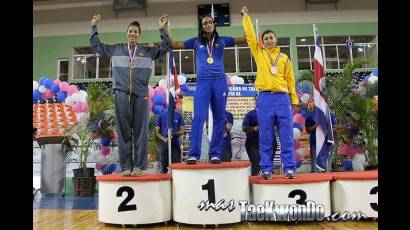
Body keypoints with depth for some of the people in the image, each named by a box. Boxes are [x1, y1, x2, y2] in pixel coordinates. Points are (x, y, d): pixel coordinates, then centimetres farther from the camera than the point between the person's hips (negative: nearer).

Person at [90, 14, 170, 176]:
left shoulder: (148, 51, 16)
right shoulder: (115, 49, 18)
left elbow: (165, 47, 13)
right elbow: (96, 46, 25)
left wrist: (163, 28, 9)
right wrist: (94, 27, 24)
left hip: (141, 95, -1)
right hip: (121, 94, 1)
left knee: (140, 131, -3)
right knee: (123, 132, 0)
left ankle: (139, 167, 2)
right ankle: (126, 167, 6)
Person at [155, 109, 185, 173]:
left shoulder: (178, 116, 8)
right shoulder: (161, 116, 8)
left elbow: (182, 131, 5)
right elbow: (157, 132, 5)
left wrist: (174, 133, -17)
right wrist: (164, 139, -14)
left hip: (175, 143, 0)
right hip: (164, 144, 0)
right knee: (164, 165, 1)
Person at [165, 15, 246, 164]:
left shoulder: (222, 40, 15)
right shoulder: (196, 41, 14)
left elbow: (245, 38, 17)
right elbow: (174, 45, 16)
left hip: (219, 81, 1)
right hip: (202, 82, -1)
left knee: (219, 118, 1)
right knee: (198, 118, -11)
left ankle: (215, 154, 7)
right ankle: (194, 154, -10)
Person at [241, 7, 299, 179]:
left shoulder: (284, 58, 15)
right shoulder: (259, 53, 13)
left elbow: (290, 80, 14)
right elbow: (250, 36, 8)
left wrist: (294, 99, 9)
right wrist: (246, 17, 13)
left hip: (282, 98, 1)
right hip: (265, 98, -1)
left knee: (286, 136, -1)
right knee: (265, 137, 0)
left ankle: (289, 168, 5)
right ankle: (266, 169, 6)